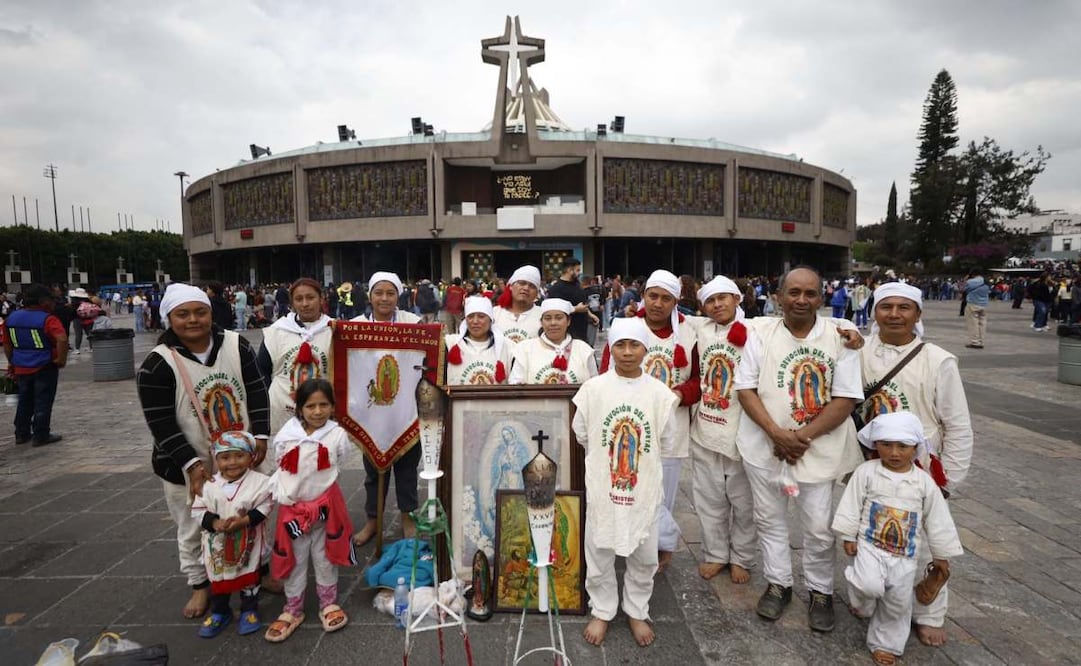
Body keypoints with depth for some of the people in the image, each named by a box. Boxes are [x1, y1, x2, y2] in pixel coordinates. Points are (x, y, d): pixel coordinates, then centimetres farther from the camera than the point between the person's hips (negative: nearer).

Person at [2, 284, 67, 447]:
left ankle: (21, 434, 27)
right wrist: (61, 360, -18)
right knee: (43, 402, 3)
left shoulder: (11, 318, 6)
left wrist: (12, 362, 25)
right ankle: (41, 436, 8)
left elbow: (7, 343, 14)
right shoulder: (48, 319, -17)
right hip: (45, 367, -6)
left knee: (24, 402, 19)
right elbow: (62, 339, -31)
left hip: (21, 368, 7)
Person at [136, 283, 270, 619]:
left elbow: (257, 393, -2)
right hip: (187, 467, -2)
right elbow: (161, 425, -15)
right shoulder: (157, 364, -15)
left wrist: (260, 436, -12)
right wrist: (192, 464, -21)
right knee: (194, 531, 15)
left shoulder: (237, 346, -6)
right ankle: (200, 585, 37)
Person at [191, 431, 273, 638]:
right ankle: (219, 612, 40)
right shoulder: (209, 485, -9)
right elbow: (198, 510, -5)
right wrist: (215, 522, -21)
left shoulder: (260, 482, -17)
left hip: (249, 544, -2)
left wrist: (244, 521, -27)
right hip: (218, 545, 3)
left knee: (249, 577, 14)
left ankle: (249, 610, 33)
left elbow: (265, 507, -16)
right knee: (218, 578, 19)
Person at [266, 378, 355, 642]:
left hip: (326, 505, -1)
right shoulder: (286, 436, -9)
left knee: (325, 557, 14)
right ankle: (293, 609, 32)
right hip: (293, 507, 1)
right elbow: (280, 468, 5)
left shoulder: (337, 435, -12)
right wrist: (284, 494, 0)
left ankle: (328, 603, 33)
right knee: (294, 559, 15)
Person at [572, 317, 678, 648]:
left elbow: (665, 441, 5)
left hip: (644, 487, 1)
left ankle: (637, 611, 37)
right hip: (602, 486, -1)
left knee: (644, 556, 14)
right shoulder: (593, 388, -7)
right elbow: (582, 435, 2)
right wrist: (604, 458, 8)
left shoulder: (660, 393, -6)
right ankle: (601, 611, 34)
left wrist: (640, 457, 9)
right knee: (599, 553, 12)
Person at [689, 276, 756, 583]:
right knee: (710, 498, 16)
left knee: (743, 501, 12)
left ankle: (742, 558, 31)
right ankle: (715, 554, 33)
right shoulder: (699, 332, 5)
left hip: (741, 430, -4)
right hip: (704, 430, 4)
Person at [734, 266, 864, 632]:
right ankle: (778, 583, 36)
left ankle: (821, 591, 33)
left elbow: (846, 398, -8)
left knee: (819, 527, 9)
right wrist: (778, 434, -16)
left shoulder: (840, 334, -6)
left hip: (819, 448, -1)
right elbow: (745, 389, -5)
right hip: (766, 444, 1)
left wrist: (803, 436, -16)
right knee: (769, 518, 15)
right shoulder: (761, 332, -4)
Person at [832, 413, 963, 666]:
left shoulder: (924, 482, -3)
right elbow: (851, 506, -4)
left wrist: (941, 556, 10)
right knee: (870, 586, -24)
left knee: (898, 604, 12)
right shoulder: (866, 472, -10)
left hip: (905, 555, 3)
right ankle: (861, 605, 11)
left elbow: (937, 521, 6)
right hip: (870, 545, -3)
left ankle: (884, 644, 33)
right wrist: (849, 537, -6)